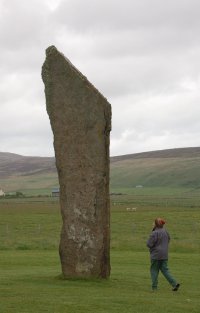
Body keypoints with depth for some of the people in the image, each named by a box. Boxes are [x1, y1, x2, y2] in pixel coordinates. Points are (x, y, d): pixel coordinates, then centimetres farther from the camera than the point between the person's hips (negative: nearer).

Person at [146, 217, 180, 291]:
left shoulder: (155, 233, -19)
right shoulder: (165, 232, 6)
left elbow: (149, 244, -18)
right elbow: (168, 239, 23)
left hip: (156, 255, -7)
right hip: (164, 255, 7)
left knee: (154, 270, 7)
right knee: (165, 270, 11)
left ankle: (154, 287, 9)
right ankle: (174, 283, -3)